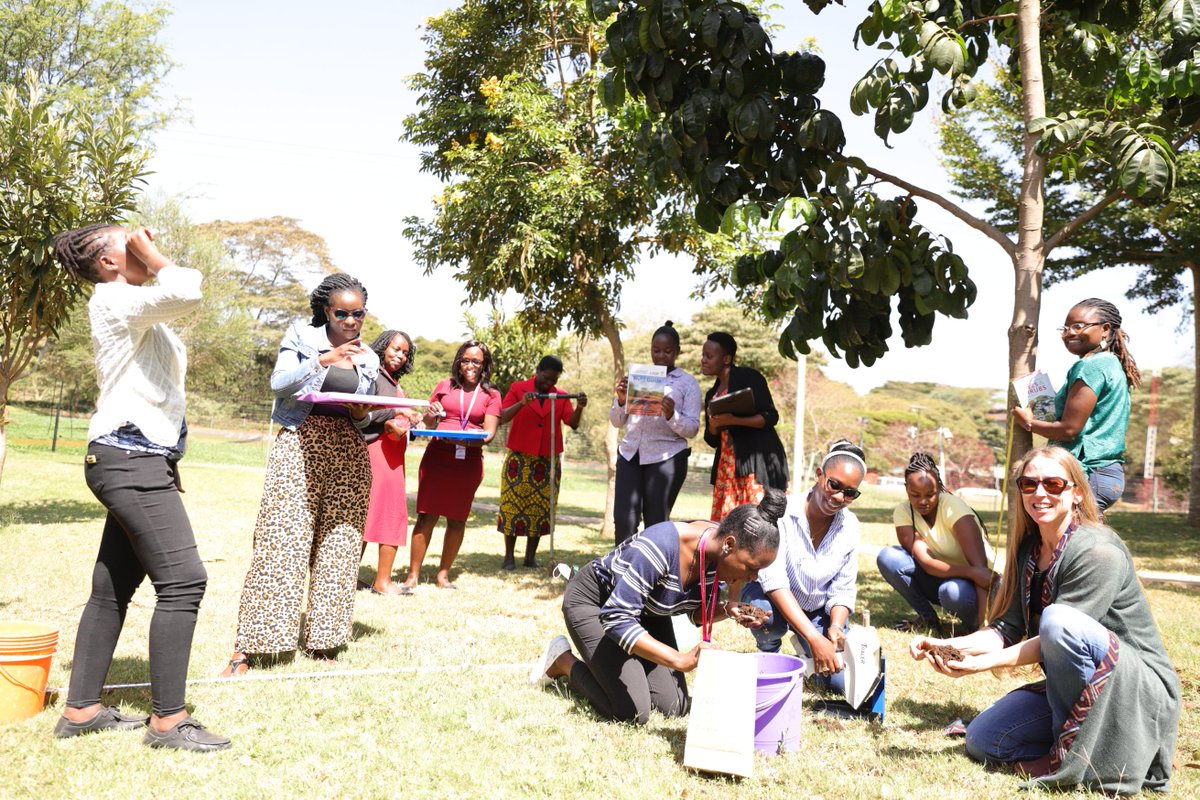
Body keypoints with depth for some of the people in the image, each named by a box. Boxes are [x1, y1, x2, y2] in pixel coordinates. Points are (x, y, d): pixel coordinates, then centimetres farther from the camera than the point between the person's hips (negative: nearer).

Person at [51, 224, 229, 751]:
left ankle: (81, 710, 18)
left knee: (113, 586, 11)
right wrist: (151, 256, -8)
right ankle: (167, 720, -7)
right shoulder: (112, 299, -8)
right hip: (129, 458, -10)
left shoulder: (136, 312, 23)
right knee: (182, 580, -13)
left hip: (141, 461, 10)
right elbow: (186, 291, -28)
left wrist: (168, 465, 23)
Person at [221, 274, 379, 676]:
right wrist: (323, 360, -19)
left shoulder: (368, 359, 15)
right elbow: (279, 383, -8)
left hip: (347, 456, 4)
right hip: (299, 446, -4)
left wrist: (363, 415, -4)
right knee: (280, 543, -8)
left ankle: (323, 643, 12)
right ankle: (246, 649, -4)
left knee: (338, 548, 2)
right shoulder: (301, 336, 5)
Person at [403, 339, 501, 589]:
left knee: (457, 519, 6)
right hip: (437, 456, 0)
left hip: (469, 460, 0)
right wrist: (430, 415, -8)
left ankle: (443, 574, 19)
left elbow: (490, 431, -3)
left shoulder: (491, 394, 6)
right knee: (426, 515, -4)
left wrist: (471, 439, -22)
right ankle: (413, 574, 3)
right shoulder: (445, 386, 9)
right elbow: (428, 422, 15)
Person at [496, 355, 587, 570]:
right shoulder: (518, 389, 0)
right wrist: (522, 403, -25)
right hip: (519, 459, -2)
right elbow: (501, 418, -10)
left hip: (548, 462, 2)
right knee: (513, 506, 0)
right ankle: (509, 556, 8)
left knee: (540, 509, 4)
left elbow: (573, 424, -4)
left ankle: (531, 556, 13)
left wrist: (579, 407, -23)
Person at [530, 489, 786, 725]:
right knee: (634, 713, -14)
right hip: (594, 603, -7)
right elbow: (616, 618, -40)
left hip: (646, 610, 7)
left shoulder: (719, 552, -16)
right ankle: (564, 661, 9)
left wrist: (728, 610, -23)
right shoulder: (662, 546, -40)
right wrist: (681, 660, -46)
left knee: (673, 708, 0)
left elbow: (696, 611, -1)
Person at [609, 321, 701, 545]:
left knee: (656, 523, -2)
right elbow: (616, 422, 12)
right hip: (630, 454, 3)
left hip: (666, 457, -3)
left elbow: (692, 428, -2)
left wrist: (671, 415, -21)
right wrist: (621, 401, -8)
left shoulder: (688, 383, 5)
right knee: (624, 519, -7)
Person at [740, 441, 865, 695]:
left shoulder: (850, 526, -9)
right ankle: (770, 655, -1)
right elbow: (774, 582, -33)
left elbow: (843, 589, -7)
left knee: (841, 680, -15)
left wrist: (835, 626, -29)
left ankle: (802, 645, 19)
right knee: (766, 613, -38)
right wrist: (814, 638, -41)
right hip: (773, 599, -3)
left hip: (818, 609, 3)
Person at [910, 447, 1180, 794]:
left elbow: (1056, 636, -24)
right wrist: (949, 646, -18)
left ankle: (1075, 756, -19)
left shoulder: (1099, 552, -20)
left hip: (1143, 688, -7)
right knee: (981, 740, -5)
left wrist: (982, 663, -29)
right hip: (1072, 686, 8)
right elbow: (1007, 628, -1)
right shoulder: (1028, 551, 4)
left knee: (1058, 619, -35)